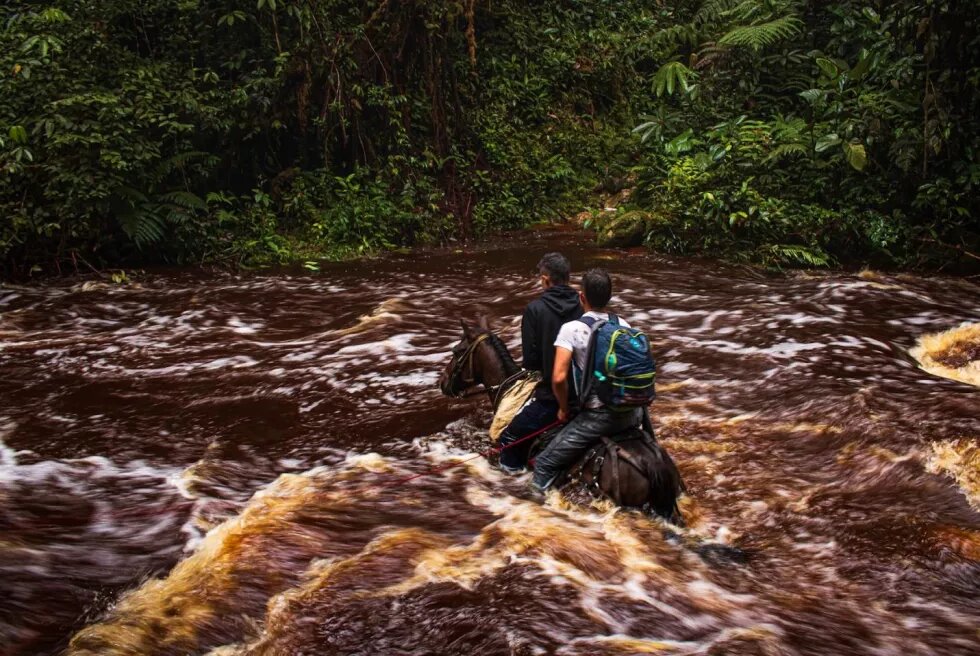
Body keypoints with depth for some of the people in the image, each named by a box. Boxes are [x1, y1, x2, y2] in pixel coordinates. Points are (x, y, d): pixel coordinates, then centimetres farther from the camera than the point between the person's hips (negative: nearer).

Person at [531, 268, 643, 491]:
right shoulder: (623, 325, 7)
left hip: (598, 416, -5)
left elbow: (558, 378, -19)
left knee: (545, 465, 1)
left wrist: (564, 409, -1)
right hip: (631, 412, 6)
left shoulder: (571, 329, -10)